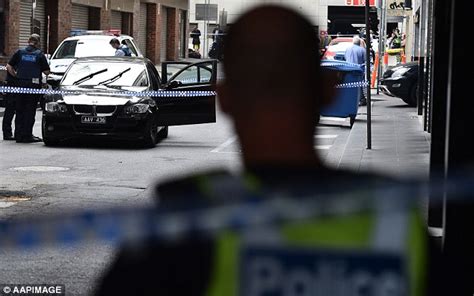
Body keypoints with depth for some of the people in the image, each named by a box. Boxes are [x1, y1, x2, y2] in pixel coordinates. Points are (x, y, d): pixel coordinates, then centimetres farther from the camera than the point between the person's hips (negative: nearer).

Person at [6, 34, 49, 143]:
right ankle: (27, 136, 0)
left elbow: (9, 66, 3)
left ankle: (18, 135, 11)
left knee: (19, 110, 10)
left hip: (20, 84, 3)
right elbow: (47, 72, -1)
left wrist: (16, 76, 14)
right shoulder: (39, 54, 0)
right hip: (33, 84, -3)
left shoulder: (20, 52, 7)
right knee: (30, 111, 1)